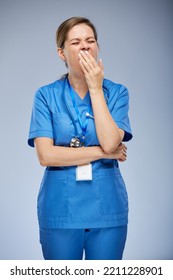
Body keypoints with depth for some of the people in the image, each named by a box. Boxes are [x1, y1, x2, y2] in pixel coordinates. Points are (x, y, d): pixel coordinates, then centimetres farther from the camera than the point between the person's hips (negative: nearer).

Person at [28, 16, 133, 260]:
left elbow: (110, 143, -16)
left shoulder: (116, 93, 0)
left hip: (107, 206, 1)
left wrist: (95, 88, -13)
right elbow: (45, 155, -12)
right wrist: (102, 152, -11)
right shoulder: (46, 96, -2)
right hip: (60, 207, -1)